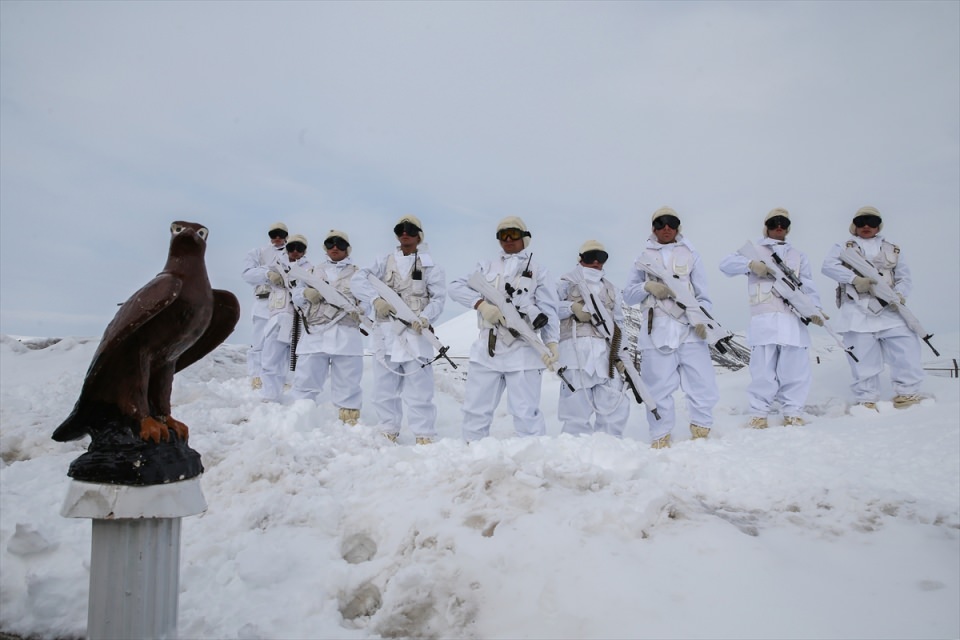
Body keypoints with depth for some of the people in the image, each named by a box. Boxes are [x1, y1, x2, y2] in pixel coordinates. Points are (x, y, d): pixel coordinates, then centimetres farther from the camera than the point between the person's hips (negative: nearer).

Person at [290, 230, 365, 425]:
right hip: (314, 333, 2)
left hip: (345, 335, -2)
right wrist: (306, 294, -7)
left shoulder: (357, 273, 13)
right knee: (305, 380, 2)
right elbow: (296, 294, 16)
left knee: (347, 385, 1)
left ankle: (350, 421, 9)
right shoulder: (313, 270, 20)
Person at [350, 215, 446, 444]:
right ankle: (388, 432, 24)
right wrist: (375, 299, -17)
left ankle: (425, 437, 3)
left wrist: (425, 317, -19)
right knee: (384, 388, 11)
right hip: (386, 333, 4)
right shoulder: (385, 262, 11)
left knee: (419, 390, -4)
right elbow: (358, 279, 0)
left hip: (415, 334, -3)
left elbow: (439, 298, -1)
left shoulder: (430, 265, 4)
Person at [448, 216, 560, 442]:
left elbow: (548, 311, 0)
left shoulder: (538, 271, 9)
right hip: (486, 349, 3)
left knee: (526, 413, -3)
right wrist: (482, 304, -14)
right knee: (475, 410, 8)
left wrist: (551, 342, -17)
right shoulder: (486, 267, 16)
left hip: (523, 351, -3)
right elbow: (456, 287, 4)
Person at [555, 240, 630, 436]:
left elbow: (619, 323, 21)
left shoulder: (611, 289, 25)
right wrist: (572, 307, -10)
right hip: (576, 347, -4)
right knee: (577, 406, -8)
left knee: (615, 405, -4)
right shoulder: (567, 282, 13)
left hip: (605, 350, 4)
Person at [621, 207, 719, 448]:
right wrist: (647, 286, -8)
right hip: (657, 332, 0)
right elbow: (628, 295, 12)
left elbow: (703, 295, 9)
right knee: (658, 389, 0)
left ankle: (701, 431, 13)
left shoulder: (690, 254, 14)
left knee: (703, 384, -4)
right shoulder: (644, 257, 15)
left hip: (689, 330, 0)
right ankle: (660, 438, 9)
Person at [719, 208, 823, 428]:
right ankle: (758, 414, 4)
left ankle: (792, 413, 12)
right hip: (764, 319, -3)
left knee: (795, 369, 1)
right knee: (763, 369, -5)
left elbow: (808, 286, 14)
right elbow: (726, 264, 2)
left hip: (793, 319, 3)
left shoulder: (798, 255, 25)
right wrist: (751, 264, -16)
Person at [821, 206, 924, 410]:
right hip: (857, 312, -3)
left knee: (907, 347, -10)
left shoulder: (892, 250, 22)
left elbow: (905, 277, 15)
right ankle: (866, 399, 8)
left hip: (888, 310, 3)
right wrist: (855, 278, -17)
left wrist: (900, 294, -8)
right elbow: (828, 266, -5)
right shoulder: (844, 247, 13)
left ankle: (907, 392, 5)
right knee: (864, 359, -3)